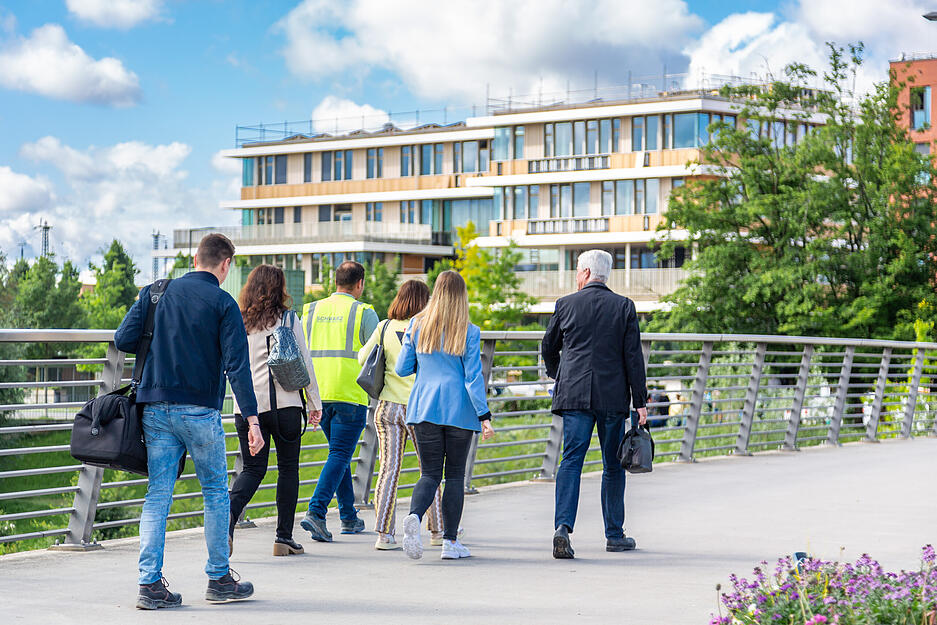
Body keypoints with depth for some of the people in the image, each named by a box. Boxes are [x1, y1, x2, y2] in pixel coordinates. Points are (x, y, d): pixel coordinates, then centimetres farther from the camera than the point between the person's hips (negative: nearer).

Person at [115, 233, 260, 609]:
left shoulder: (155, 293, 6)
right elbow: (237, 365, -13)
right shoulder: (222, 304, -5)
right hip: (200, 411, -3)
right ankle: (219, 579, 16)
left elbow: (123, 340, 2)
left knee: (157, 495, 6)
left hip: (155, 409, 4)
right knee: (216, 493, 11)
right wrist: (252, 420, -15)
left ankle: (150, 584, 0)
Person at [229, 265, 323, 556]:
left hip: (246, 407, 3)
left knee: (252, 469, 8)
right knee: (288, 468, 10)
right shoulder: (289, 319, -2)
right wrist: (315, 402, 9)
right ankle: (284, 537, 11)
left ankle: (228, 517, -19)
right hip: (284, 404, -2)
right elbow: (304, 362, 0)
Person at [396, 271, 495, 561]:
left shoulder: (417, 326, 3)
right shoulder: (469, 332, -4)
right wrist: (484, 416, -6)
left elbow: (402, 369, 7)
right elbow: (473, 377, -8)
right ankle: (450, 541, 6)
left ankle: (414, 516, -24)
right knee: (455, 474, 8)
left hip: (424, 408, 2)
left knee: (430, 474, 5)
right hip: (459, 410, -2)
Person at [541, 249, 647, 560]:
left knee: (571, 461, -3)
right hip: (612, 396, 0)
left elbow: (548, 348, 13)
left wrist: (559, 378, 32)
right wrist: (640, 401, 0)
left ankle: (563, 526, -22)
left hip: (574, 394, 0)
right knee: (613, 466, 11)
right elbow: (633, 356, -2)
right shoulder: (624, 307, 1)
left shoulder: (566, 304, 2)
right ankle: (614, 534, 19)